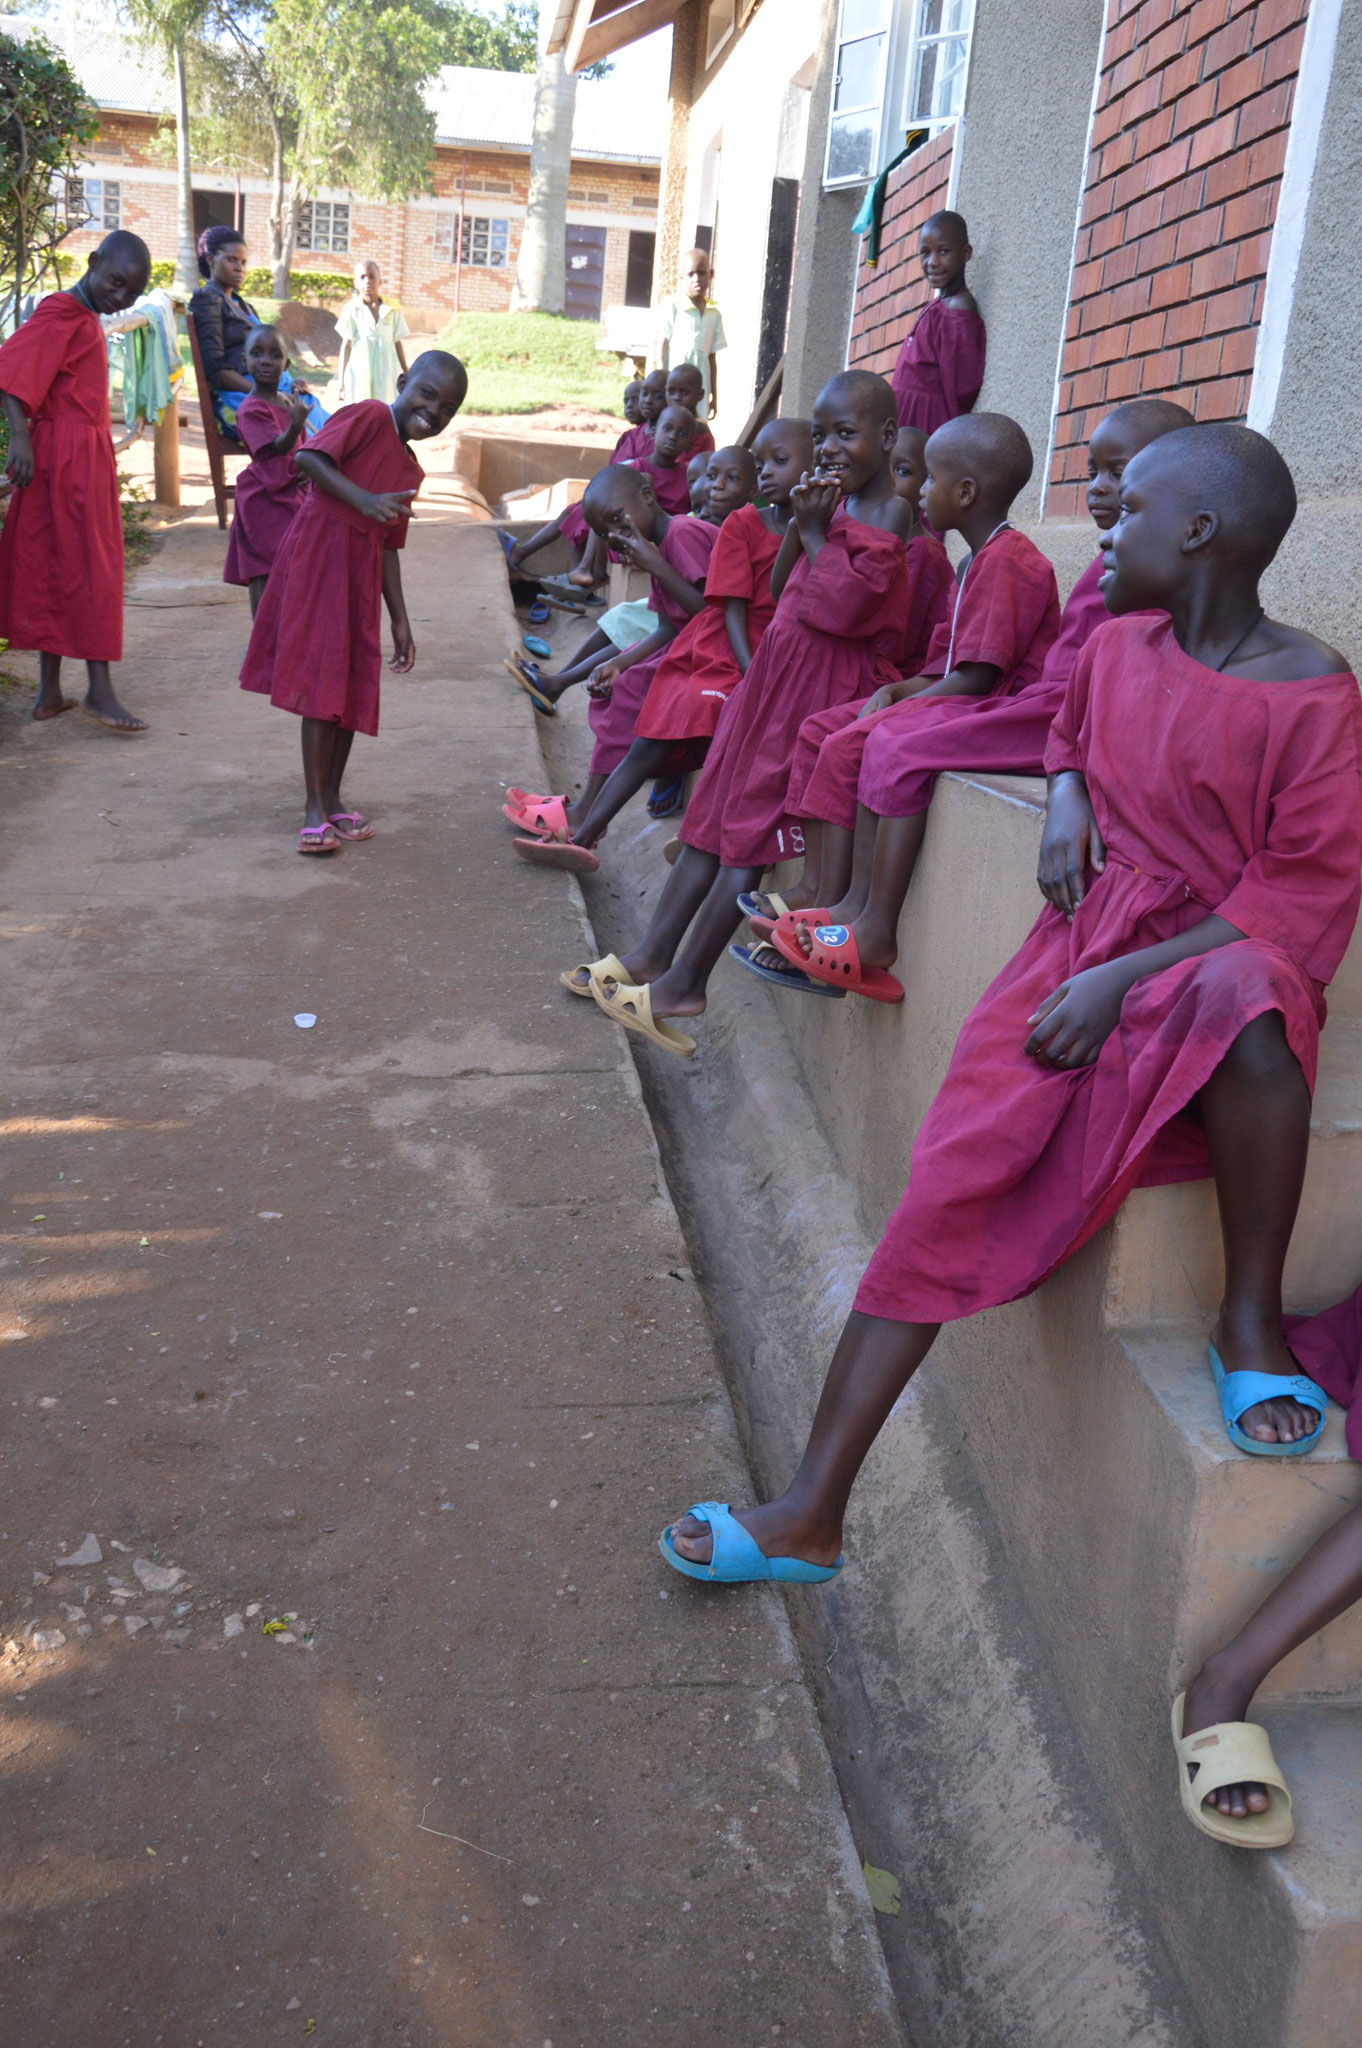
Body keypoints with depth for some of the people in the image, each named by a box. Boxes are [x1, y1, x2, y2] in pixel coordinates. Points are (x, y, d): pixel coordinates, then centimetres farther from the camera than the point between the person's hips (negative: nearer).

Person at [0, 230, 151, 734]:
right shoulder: (60, 314, -10)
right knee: (90, 566, -7)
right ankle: (99, 689, -4)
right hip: (67, 453, -9)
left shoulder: (85, 318, 18)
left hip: (84, 454, 9)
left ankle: (50, 693, 13)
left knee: (54, 566, 9)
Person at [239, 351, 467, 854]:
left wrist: (400, 621, 16)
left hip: (360, 576, 8)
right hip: (319, 557, -8)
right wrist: (362, 499, -28)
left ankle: (332, 800, 20)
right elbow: (307, 457, -18)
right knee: (322, 684, -8)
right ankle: (315, 810, -4)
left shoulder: (411, 472, 18)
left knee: (355, 688, 9)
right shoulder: (370, 416, -5)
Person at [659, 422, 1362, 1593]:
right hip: (1085, 947, 5)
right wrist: (1067, 797, 9)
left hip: (1217, 959, -5)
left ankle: (1251, 1322, -16)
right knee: (951, 1187, -11)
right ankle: (811, 1516, -7)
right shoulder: (1115, 647, 10)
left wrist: (1124, 979, -21)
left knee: (1248, 1010, -43)